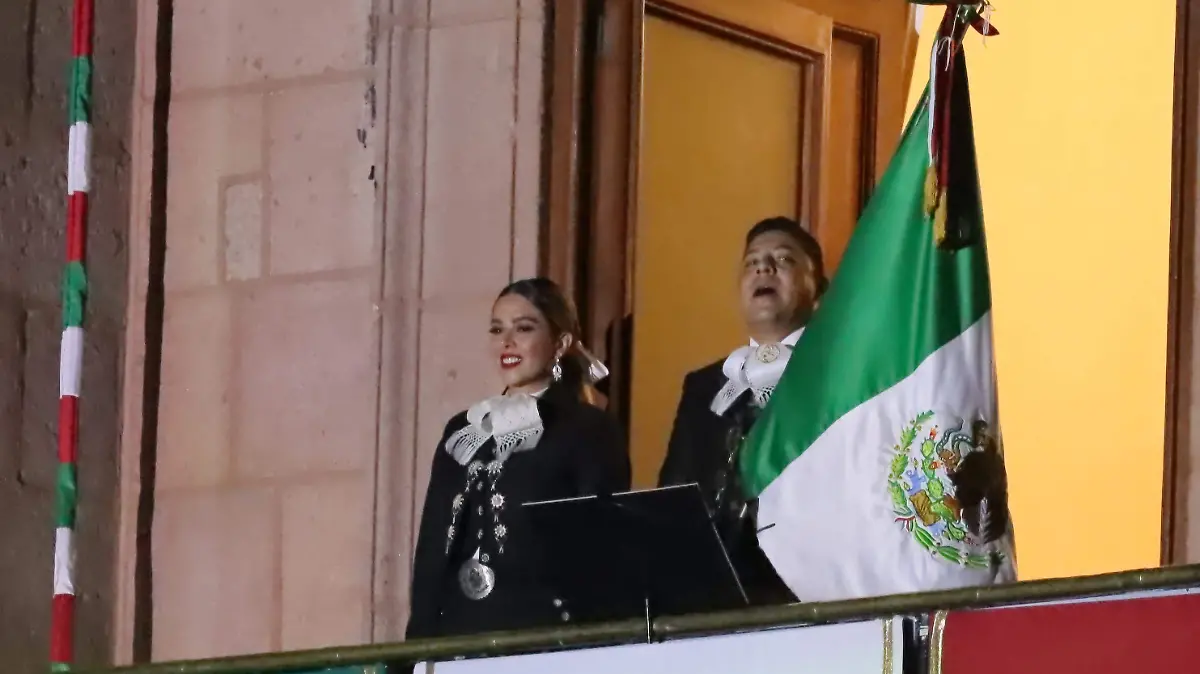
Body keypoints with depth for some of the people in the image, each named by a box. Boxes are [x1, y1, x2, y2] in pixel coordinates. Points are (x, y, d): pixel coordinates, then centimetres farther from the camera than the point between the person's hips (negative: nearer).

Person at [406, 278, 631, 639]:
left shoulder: (591, 430, 2)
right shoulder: (462, 432, 18)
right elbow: (432, 545, 15)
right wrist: (421, 637, 6)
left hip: (546, 631, -5)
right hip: (462, 629, 5)